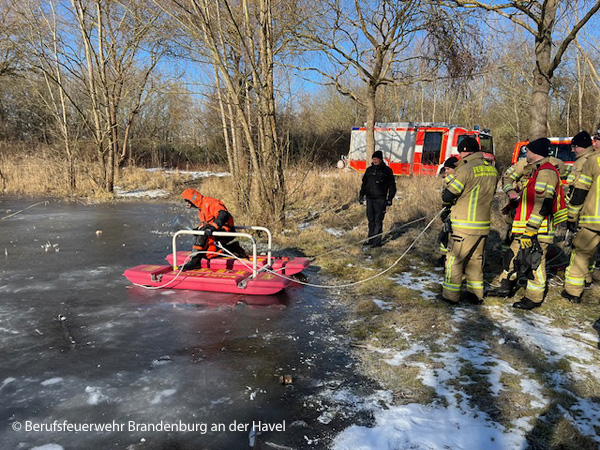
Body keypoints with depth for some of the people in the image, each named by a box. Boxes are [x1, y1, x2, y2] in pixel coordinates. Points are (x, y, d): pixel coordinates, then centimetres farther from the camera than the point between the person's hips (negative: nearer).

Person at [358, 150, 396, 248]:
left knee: (378, 221, -5)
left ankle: (377, 241, 0)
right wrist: (361, 195, 14)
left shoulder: (387, 170, 1)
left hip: (380, 199, -4)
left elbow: (392, 186, 4)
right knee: (371, 220, 9)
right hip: (370, 199, 4)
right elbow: (364, 183, 20)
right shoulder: (369, 170, 13)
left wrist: (390, 198, -3)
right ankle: (371, 240, 19)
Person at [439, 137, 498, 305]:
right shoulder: (492, 170, 8)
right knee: (476, 259, 18)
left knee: (454, 259, 4)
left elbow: (447, 196, -15)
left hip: (465, 226, -7)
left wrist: (448, 203, 11)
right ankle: (476, 294, 25)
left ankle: (450, 295, 11)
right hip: (484, 225, 7)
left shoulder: (466, 169, -16)